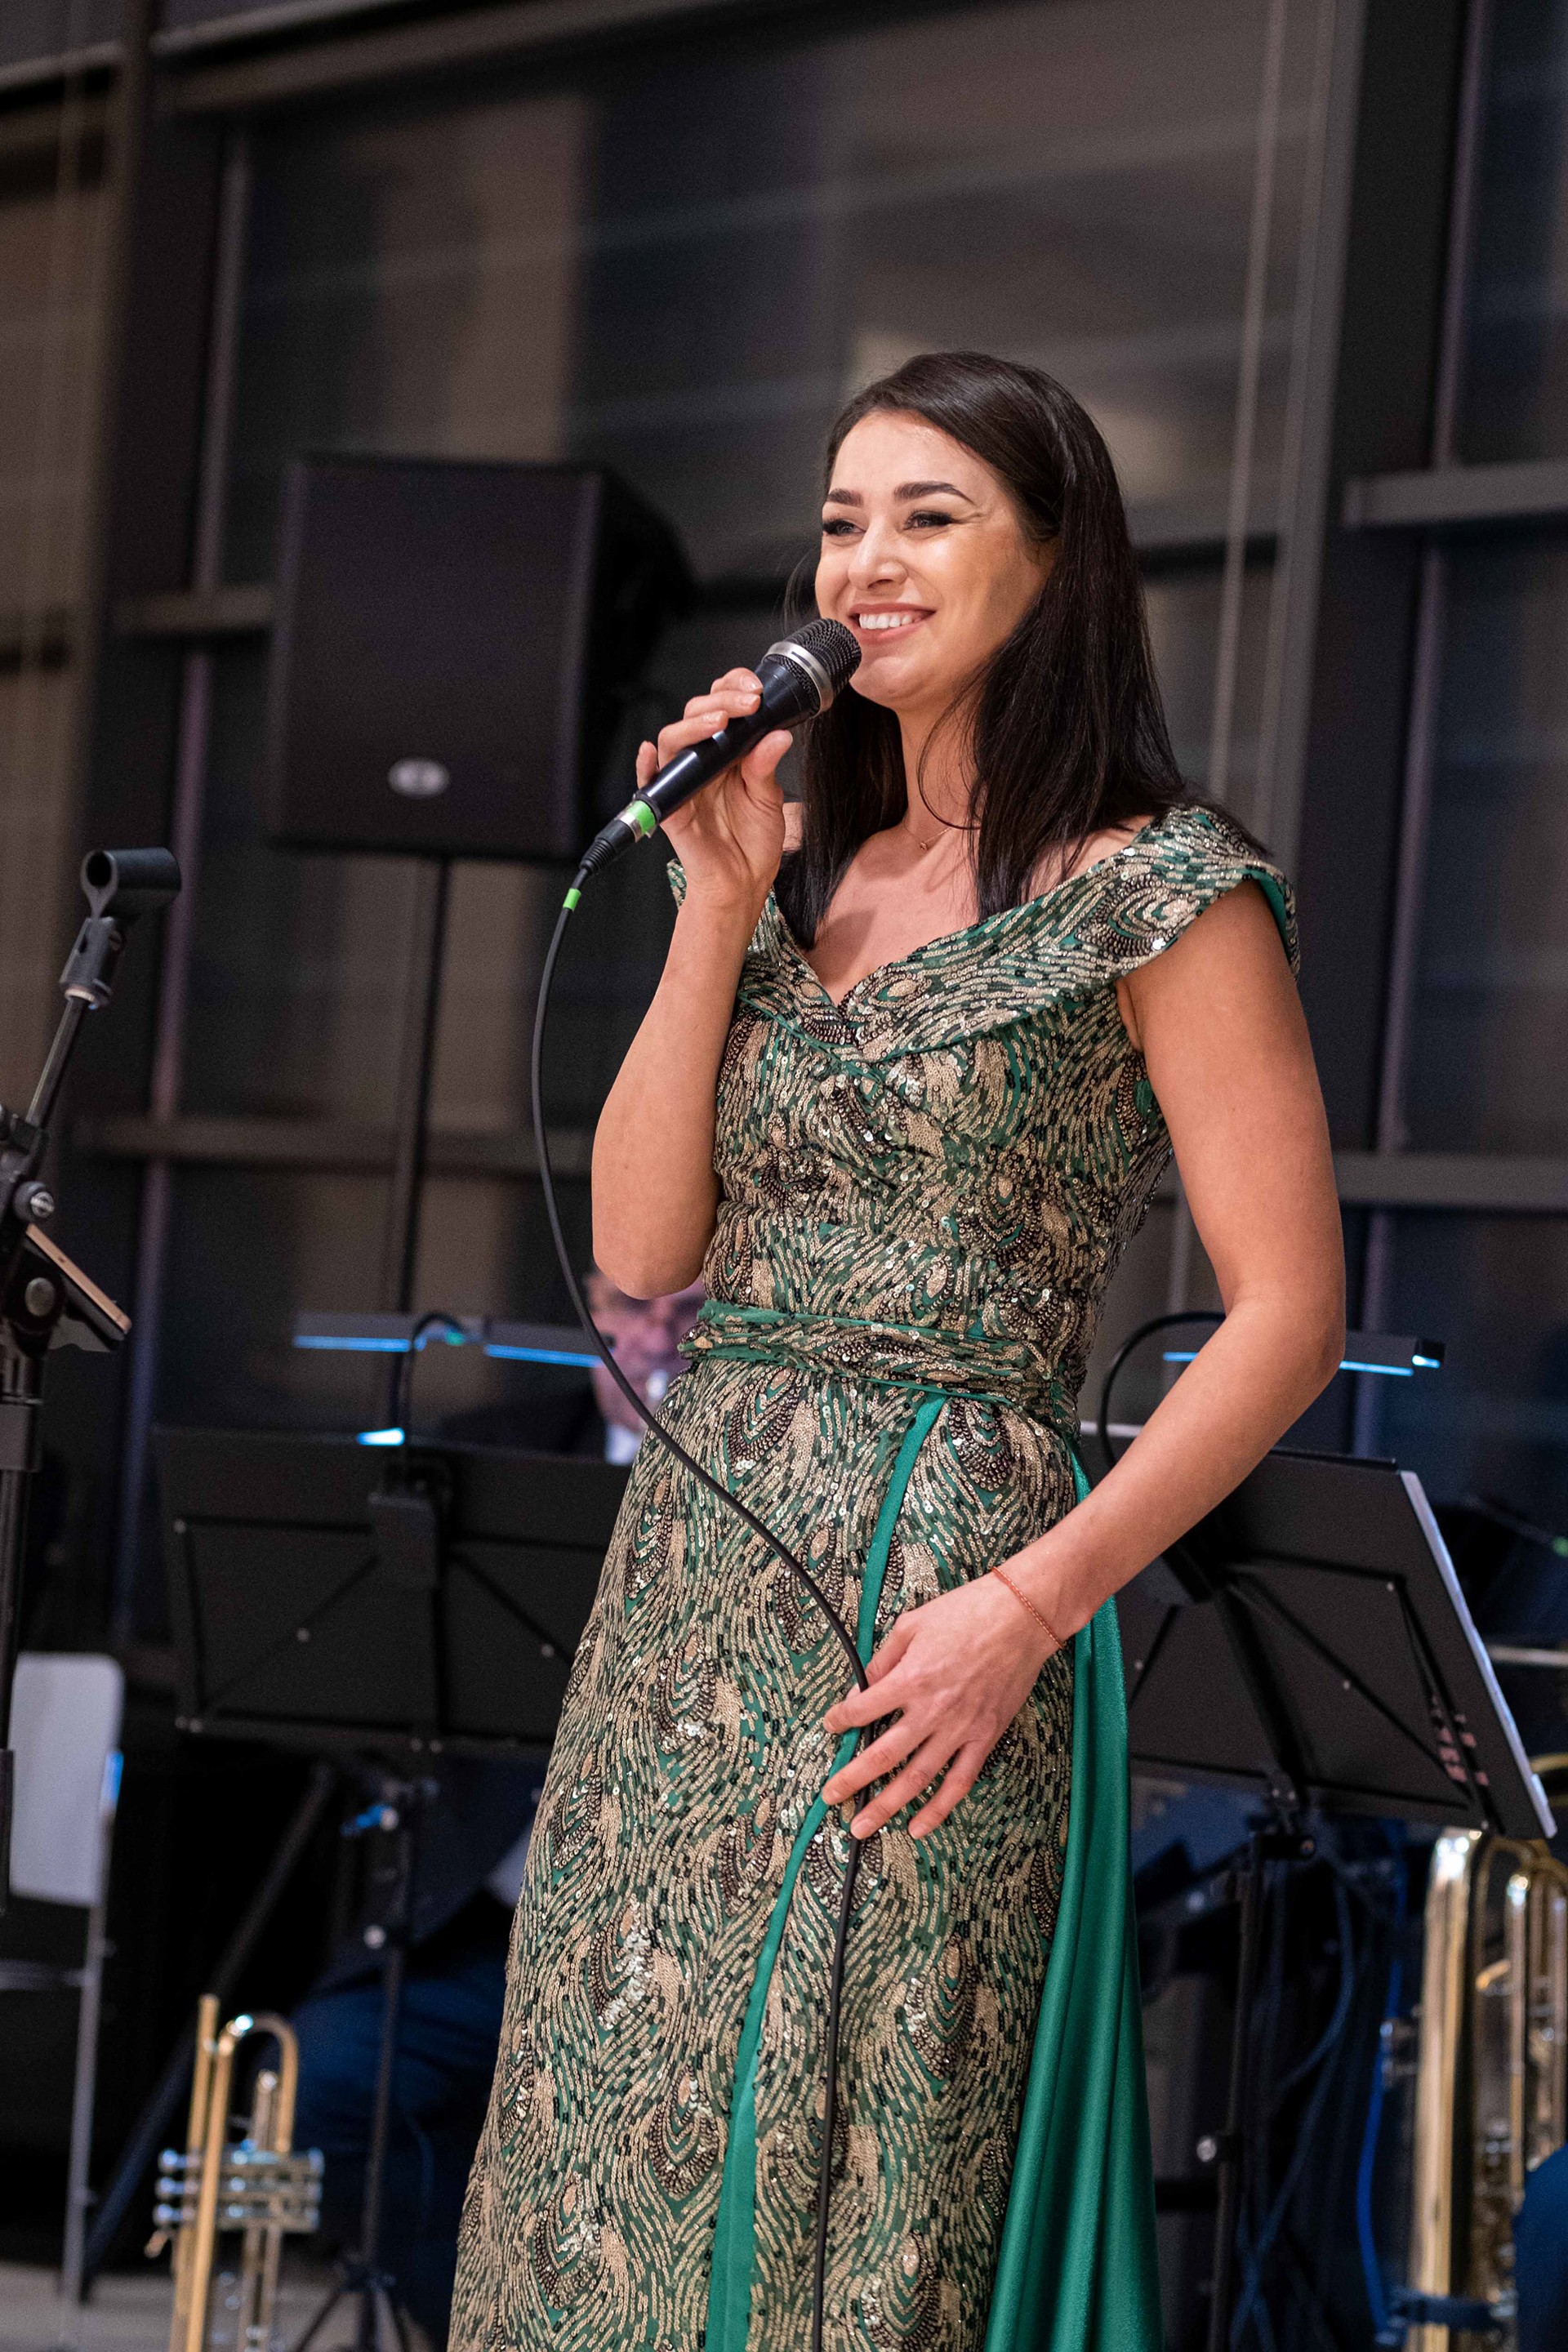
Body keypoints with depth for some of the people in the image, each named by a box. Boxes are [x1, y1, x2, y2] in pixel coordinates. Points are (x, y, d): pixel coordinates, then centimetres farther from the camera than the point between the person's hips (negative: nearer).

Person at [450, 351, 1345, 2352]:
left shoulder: (1162, 891, -4)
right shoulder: (805, 876, 15)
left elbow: (1284, 1312, -9)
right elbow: (640, 1247, 8)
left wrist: (1029, 1604, -16)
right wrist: (717, 904, 1)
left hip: (919, 1605, -6)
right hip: (691, 1581, 7)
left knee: (831, 2188, -5)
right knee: (613, 2163, 6)